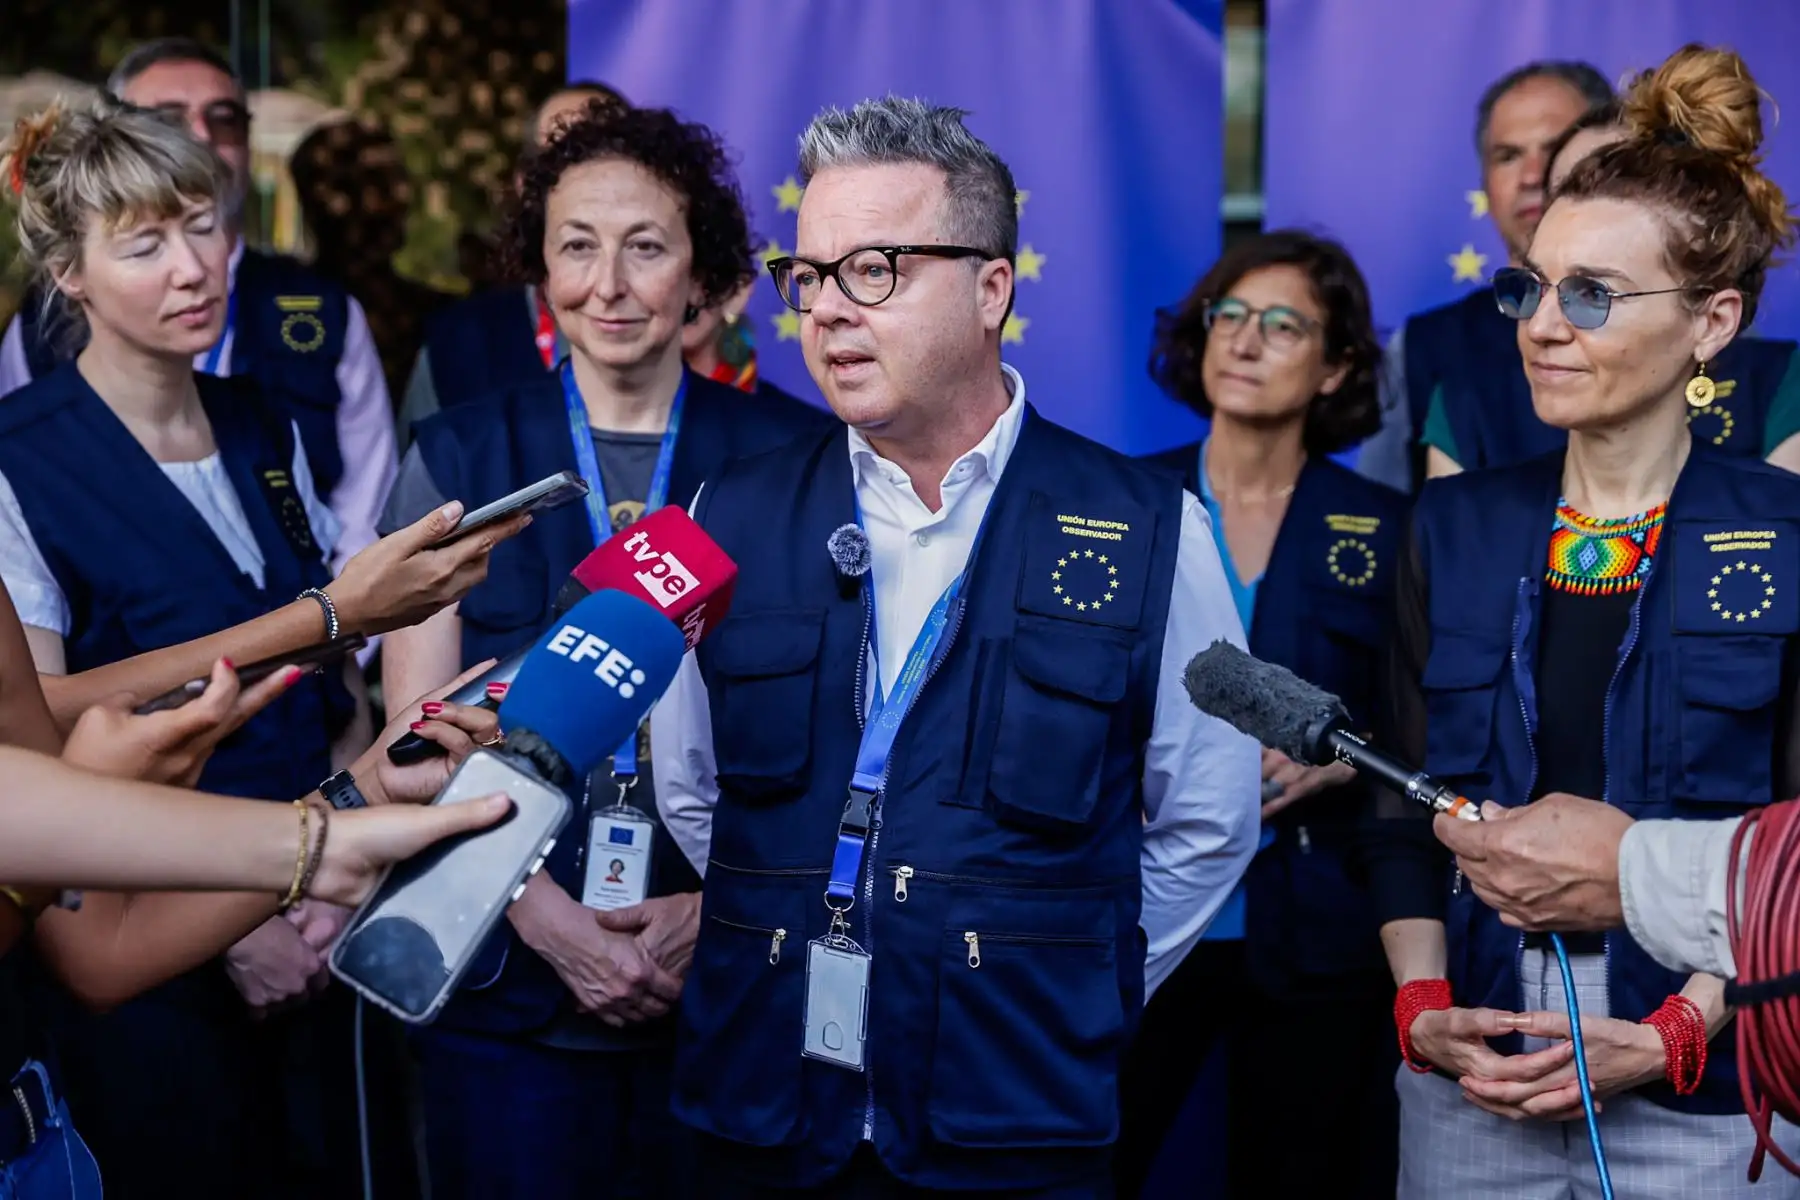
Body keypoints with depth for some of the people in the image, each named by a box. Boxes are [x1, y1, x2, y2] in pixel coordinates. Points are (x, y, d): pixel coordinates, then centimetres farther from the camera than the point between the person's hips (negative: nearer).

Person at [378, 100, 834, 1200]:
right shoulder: (459, 459, 2)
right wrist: (552, 922, -11)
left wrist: (722, 907, -11)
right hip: (510, 993, 0)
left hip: (730, 981, 0)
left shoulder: (792, 457, 0)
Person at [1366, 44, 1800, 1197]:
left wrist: (1672, 1037, -15)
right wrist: (1423, 1007, -6)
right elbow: (1407, 816, 8)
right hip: (1472, 1081, 3)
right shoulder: (1455, 528, 6)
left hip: (1706, 1094, -3)